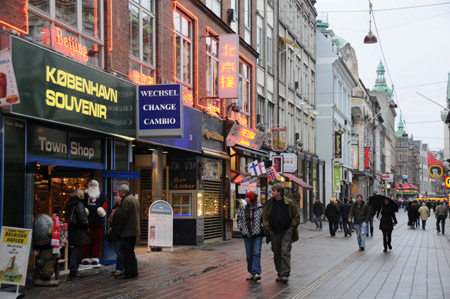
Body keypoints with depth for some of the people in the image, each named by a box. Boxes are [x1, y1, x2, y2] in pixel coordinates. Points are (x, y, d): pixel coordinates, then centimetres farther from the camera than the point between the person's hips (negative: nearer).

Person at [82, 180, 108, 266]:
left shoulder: (102, 195, 15)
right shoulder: (85, 195, 13)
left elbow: (105, 204, 11)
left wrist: (102, 210, -8)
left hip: (98, 221, 1)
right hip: (87, 220, -1)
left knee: (97, 240, 0)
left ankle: (95, 258, 5)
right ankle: (86, 258, 3)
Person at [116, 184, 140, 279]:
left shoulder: (126, 200, -15)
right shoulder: (135, 199, 15)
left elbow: (122, 216, -19)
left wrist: (120, 230, -9)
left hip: (127, 231, -9)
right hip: (135, 231, 9)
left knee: (127, 252, -5)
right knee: (131, 252, 16)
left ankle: (128, 273, -4)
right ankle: (134, 272, 19)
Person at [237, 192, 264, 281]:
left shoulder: (260, 208, -5)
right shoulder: (243, 209, 8)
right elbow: (239, 219, 18)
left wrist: (262, 228, -7)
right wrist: (241, 228, 8)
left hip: (257, 234, -4)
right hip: (247, 234, 5)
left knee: (256, 253, -12)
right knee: (249, 254, 8)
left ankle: (256, 272, -17)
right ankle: (251, 273, 16)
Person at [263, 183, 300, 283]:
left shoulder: (289, 203, -4)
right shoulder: (269, 204, 4)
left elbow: (296, 216, 3)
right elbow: (265, 218, 9)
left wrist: (292, 228, -4)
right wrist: (268, 230, 1)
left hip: (286, 231, -3)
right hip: (274, 232, 4)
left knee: (285, 252, -11)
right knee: (277, 254, 8)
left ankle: (285, 274, -10)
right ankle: (279, 273, 19)